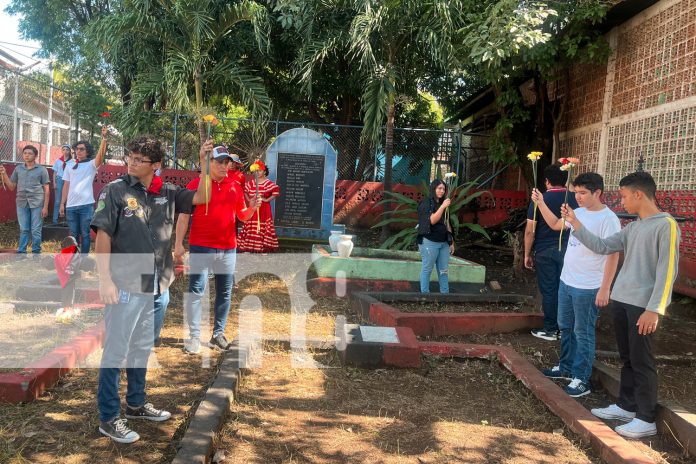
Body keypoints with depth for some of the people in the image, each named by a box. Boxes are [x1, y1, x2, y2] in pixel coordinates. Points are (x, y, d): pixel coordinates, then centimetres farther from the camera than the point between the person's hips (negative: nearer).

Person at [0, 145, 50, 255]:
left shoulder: (41, 170, 1)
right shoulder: (18, 169, 10)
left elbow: (46, 189, 1)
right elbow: (11, 187, 13)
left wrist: (45, 207, -5)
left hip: (37, 203, -3)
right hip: (22, 203, 3)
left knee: (36, 231, 0)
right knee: (23, 230, 8)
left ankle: (36, 254, 9)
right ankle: (21, 253, 13)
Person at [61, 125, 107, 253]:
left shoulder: (91, 164, 0)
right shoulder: (70, 165, 10)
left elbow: (101, 155, -21)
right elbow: (66, 185, 11)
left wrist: (104, 138, -34)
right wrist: (62, 203, 7)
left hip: (86, 205, -3)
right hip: (71, 205, 3)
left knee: (85, 234, 4)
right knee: (73, 234, 11)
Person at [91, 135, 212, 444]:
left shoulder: (167, 194, 4)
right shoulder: (115, 191, -8)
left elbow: (201, 198, 4)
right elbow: (102, 237, -10)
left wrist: (204, 162, -7)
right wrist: (106, 280, -15)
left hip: (157, 286, 5)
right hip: (125, 286, -5)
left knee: (143, 348, 19)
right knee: (116, 351, 2)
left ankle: (136, 404, 36)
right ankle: (108, 418, 15)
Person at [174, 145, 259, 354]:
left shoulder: (235, 186, 7)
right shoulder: (196, 184, -3)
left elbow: (242, 216, 12)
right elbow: (184, 215, -4)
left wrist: (251, 208, -10)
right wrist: (178, 243, -10)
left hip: (228, 248, 4)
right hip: (201, 247, -4)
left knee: (225, 293, 9)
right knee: (196, 291, -2)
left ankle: (218, 334, 21)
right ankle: (194, 336, 5)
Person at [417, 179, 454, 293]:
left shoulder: (443, 204, 16)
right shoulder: (426, 203, -3)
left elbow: (447, 224, 18)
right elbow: (432, 220, -15)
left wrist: (451, 242, 17)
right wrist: (442, 207, -22)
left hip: (444, 243, 6)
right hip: (430, 242, -6)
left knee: (443, 271, 8)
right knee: (427, 269, 0)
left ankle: (445, 293, 13)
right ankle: (424, 293, 8)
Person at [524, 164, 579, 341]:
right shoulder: (573, 200, 2)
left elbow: (530, 230, -7)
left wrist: (527, 254, 2)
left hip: (545, 251, -3)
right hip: (568, 251, 3)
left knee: (549, 291, 4)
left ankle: (550, 330, 11)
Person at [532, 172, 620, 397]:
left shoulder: (608, 219, -17)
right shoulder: (578, 212, 6)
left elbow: (613, 255, -18)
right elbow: (555, 225, 22)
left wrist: (604, 289, -21)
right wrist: (541, 203, 10)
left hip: (588, 288, -8)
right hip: (566, 282, 8)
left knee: (582, 333, 2)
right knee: (565, 328, 19)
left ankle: (582, 379, 12)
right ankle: (566, 367, 34)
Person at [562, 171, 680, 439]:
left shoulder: (666, 225, -12)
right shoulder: (632, 228, 13)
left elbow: (667, 271, -16)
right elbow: (601, 247, 14)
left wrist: (654, 309, -20)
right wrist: (575, 223, 7)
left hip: (642, 305, -8)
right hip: (621, 300, 8)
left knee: (641, 361, 0)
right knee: (626, 357, 16)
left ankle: (646, 419, 11)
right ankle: (626, 406, 29)